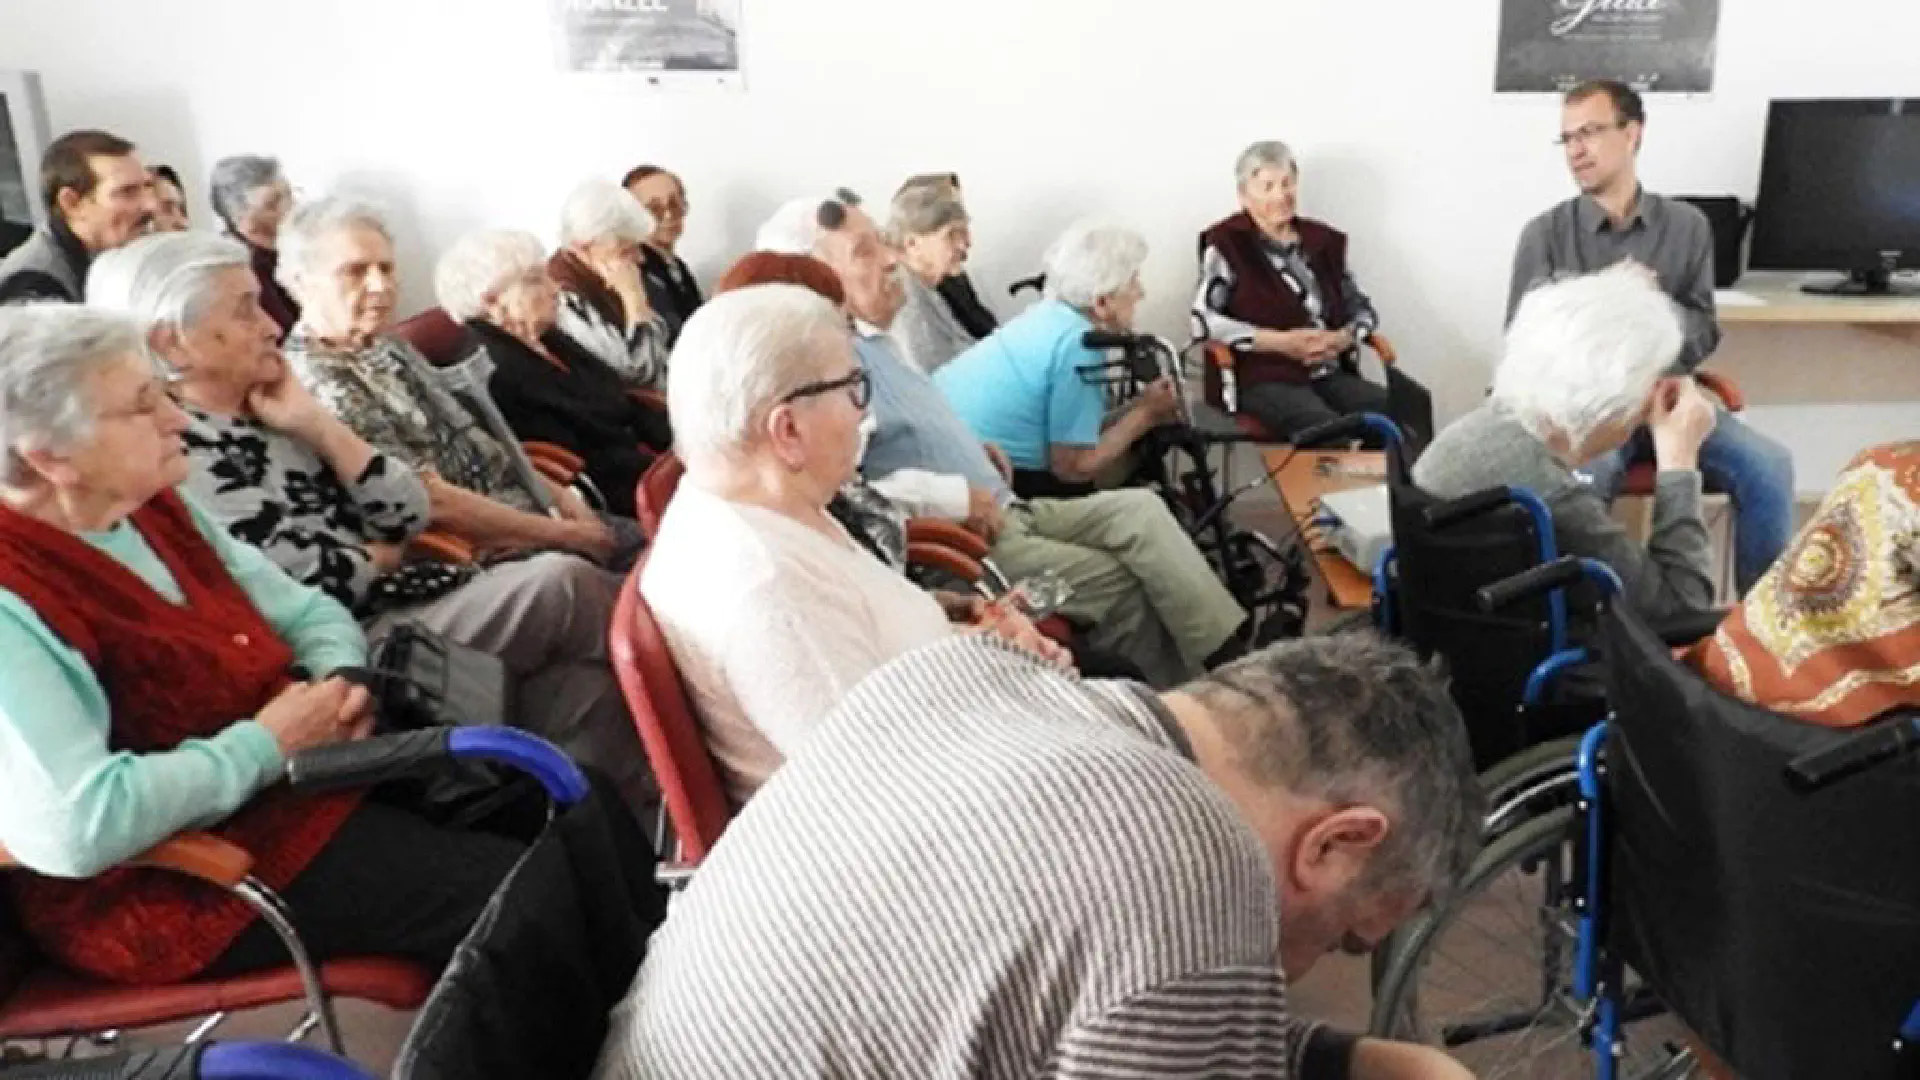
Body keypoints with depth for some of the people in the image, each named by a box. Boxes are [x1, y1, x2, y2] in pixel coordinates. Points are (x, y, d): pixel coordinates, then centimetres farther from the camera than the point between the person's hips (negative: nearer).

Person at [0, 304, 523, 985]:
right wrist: (265, 744, -22)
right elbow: (73, 826, -33)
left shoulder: (153, 508, 5)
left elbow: (309, 614, 14)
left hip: (314, 766, 9)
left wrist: (341, 681, -9)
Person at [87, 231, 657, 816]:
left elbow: (408, 517, 7)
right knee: (565, 585, -15)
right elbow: (317, 586, -18)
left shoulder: (268, 414, 14)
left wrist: (313, 421, 1)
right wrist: (380, 555, 3)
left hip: (398, 613, 8)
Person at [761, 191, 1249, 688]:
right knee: (1120, 582, -13)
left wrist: (972, 450, 12)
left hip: (1000, 511, 10)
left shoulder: (869, 339, 16)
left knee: (1138, 508, -4)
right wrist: (955, 497, -22)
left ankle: (1230, 654, -5)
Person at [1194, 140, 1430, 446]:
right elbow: (1201, 320, -9)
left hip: (1331, 375, 5)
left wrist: (1343, 338, -2)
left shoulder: (1323, 240, 18)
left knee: (1405, 411, -22)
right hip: (1265, 380, -5)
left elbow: (1363, 309, 23)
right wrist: (1280, 342, -13)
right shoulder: (1228, 244, 2)